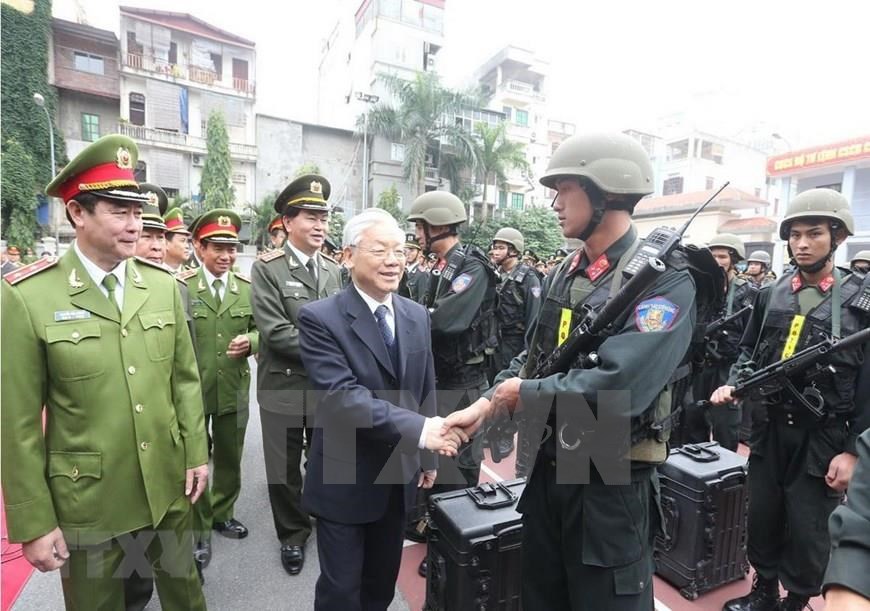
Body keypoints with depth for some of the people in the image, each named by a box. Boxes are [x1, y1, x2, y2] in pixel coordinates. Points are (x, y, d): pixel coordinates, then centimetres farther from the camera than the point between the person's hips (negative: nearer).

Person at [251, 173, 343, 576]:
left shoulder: (333, 270, 7)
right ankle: (293, 535, 37)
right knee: (284, 470, 13)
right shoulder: (266, 268, -9)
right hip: (285, 388, -3)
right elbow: (275, 332, -17)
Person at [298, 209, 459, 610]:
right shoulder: (320, 318, -17)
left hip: (399, 476, 5)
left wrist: (427, 457, 10)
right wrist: (419, 430, -34)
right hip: (345, 480, -5)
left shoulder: (417, 316, 1)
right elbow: (343, 397, -27)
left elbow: (426, 391, 7)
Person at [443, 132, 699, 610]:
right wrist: (485, 405, -7)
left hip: (612, 484, -6)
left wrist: (523, 395, -17)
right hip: (549, 469, 7)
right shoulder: (564, 274, 4)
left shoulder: (664, 279, -18)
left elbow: (615, 389, -30)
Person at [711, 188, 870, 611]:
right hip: (769, 429, 3)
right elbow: (749, 351, 13)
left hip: (824, 438, -3)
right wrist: (732, 385, -6)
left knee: (808, 533, 9)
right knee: (762, 519, 15)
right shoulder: (770, 295, 4)